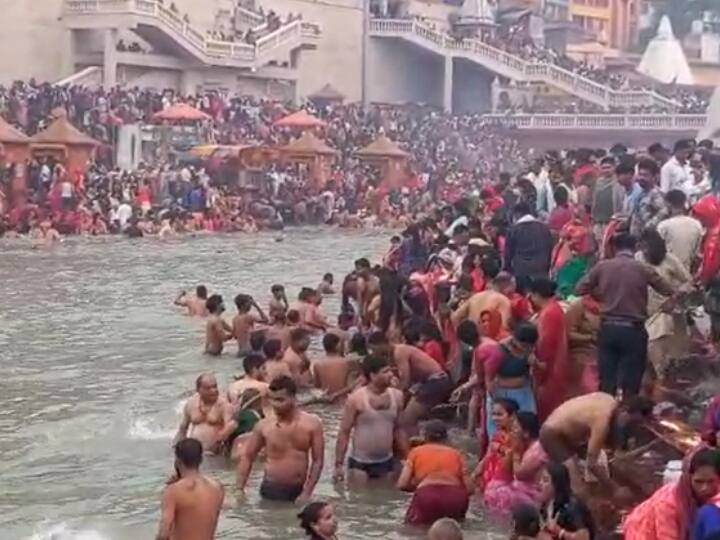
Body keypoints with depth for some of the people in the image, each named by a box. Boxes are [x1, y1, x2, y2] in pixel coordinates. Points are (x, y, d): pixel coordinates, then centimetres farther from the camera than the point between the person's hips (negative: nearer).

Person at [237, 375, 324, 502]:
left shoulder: (312, 424, -4)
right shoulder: (263, 426, -5)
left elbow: (317, 461, -2)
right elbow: (247, 458, 3)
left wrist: (307, 493, -8)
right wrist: (239, 490, -4)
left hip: (299, 491, 1)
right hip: (272, 490, -1)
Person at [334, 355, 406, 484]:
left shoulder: (396, 396, 3)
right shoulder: (356, 399, -13)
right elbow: (344, 432, -9)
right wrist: (339, 464, -12)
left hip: (387, 462, 5)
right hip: (360, 463, -5)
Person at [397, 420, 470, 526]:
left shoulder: (416, 452, 19)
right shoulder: (455, 453, 24)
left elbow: (402, 485, 12)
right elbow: (468, 488, 20)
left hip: (426, 495, -2)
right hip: (455, 497, 2)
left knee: (412, 521, 24)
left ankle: (427, 519, -2)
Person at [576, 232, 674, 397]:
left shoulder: (602, 266, 0)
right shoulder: (643, 269, -4)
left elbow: (579, 289, 4)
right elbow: (669, 291, 2)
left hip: (608, 328, 2)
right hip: (633, 330, -2)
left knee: (606, 382, 8)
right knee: (631, 383, 4)